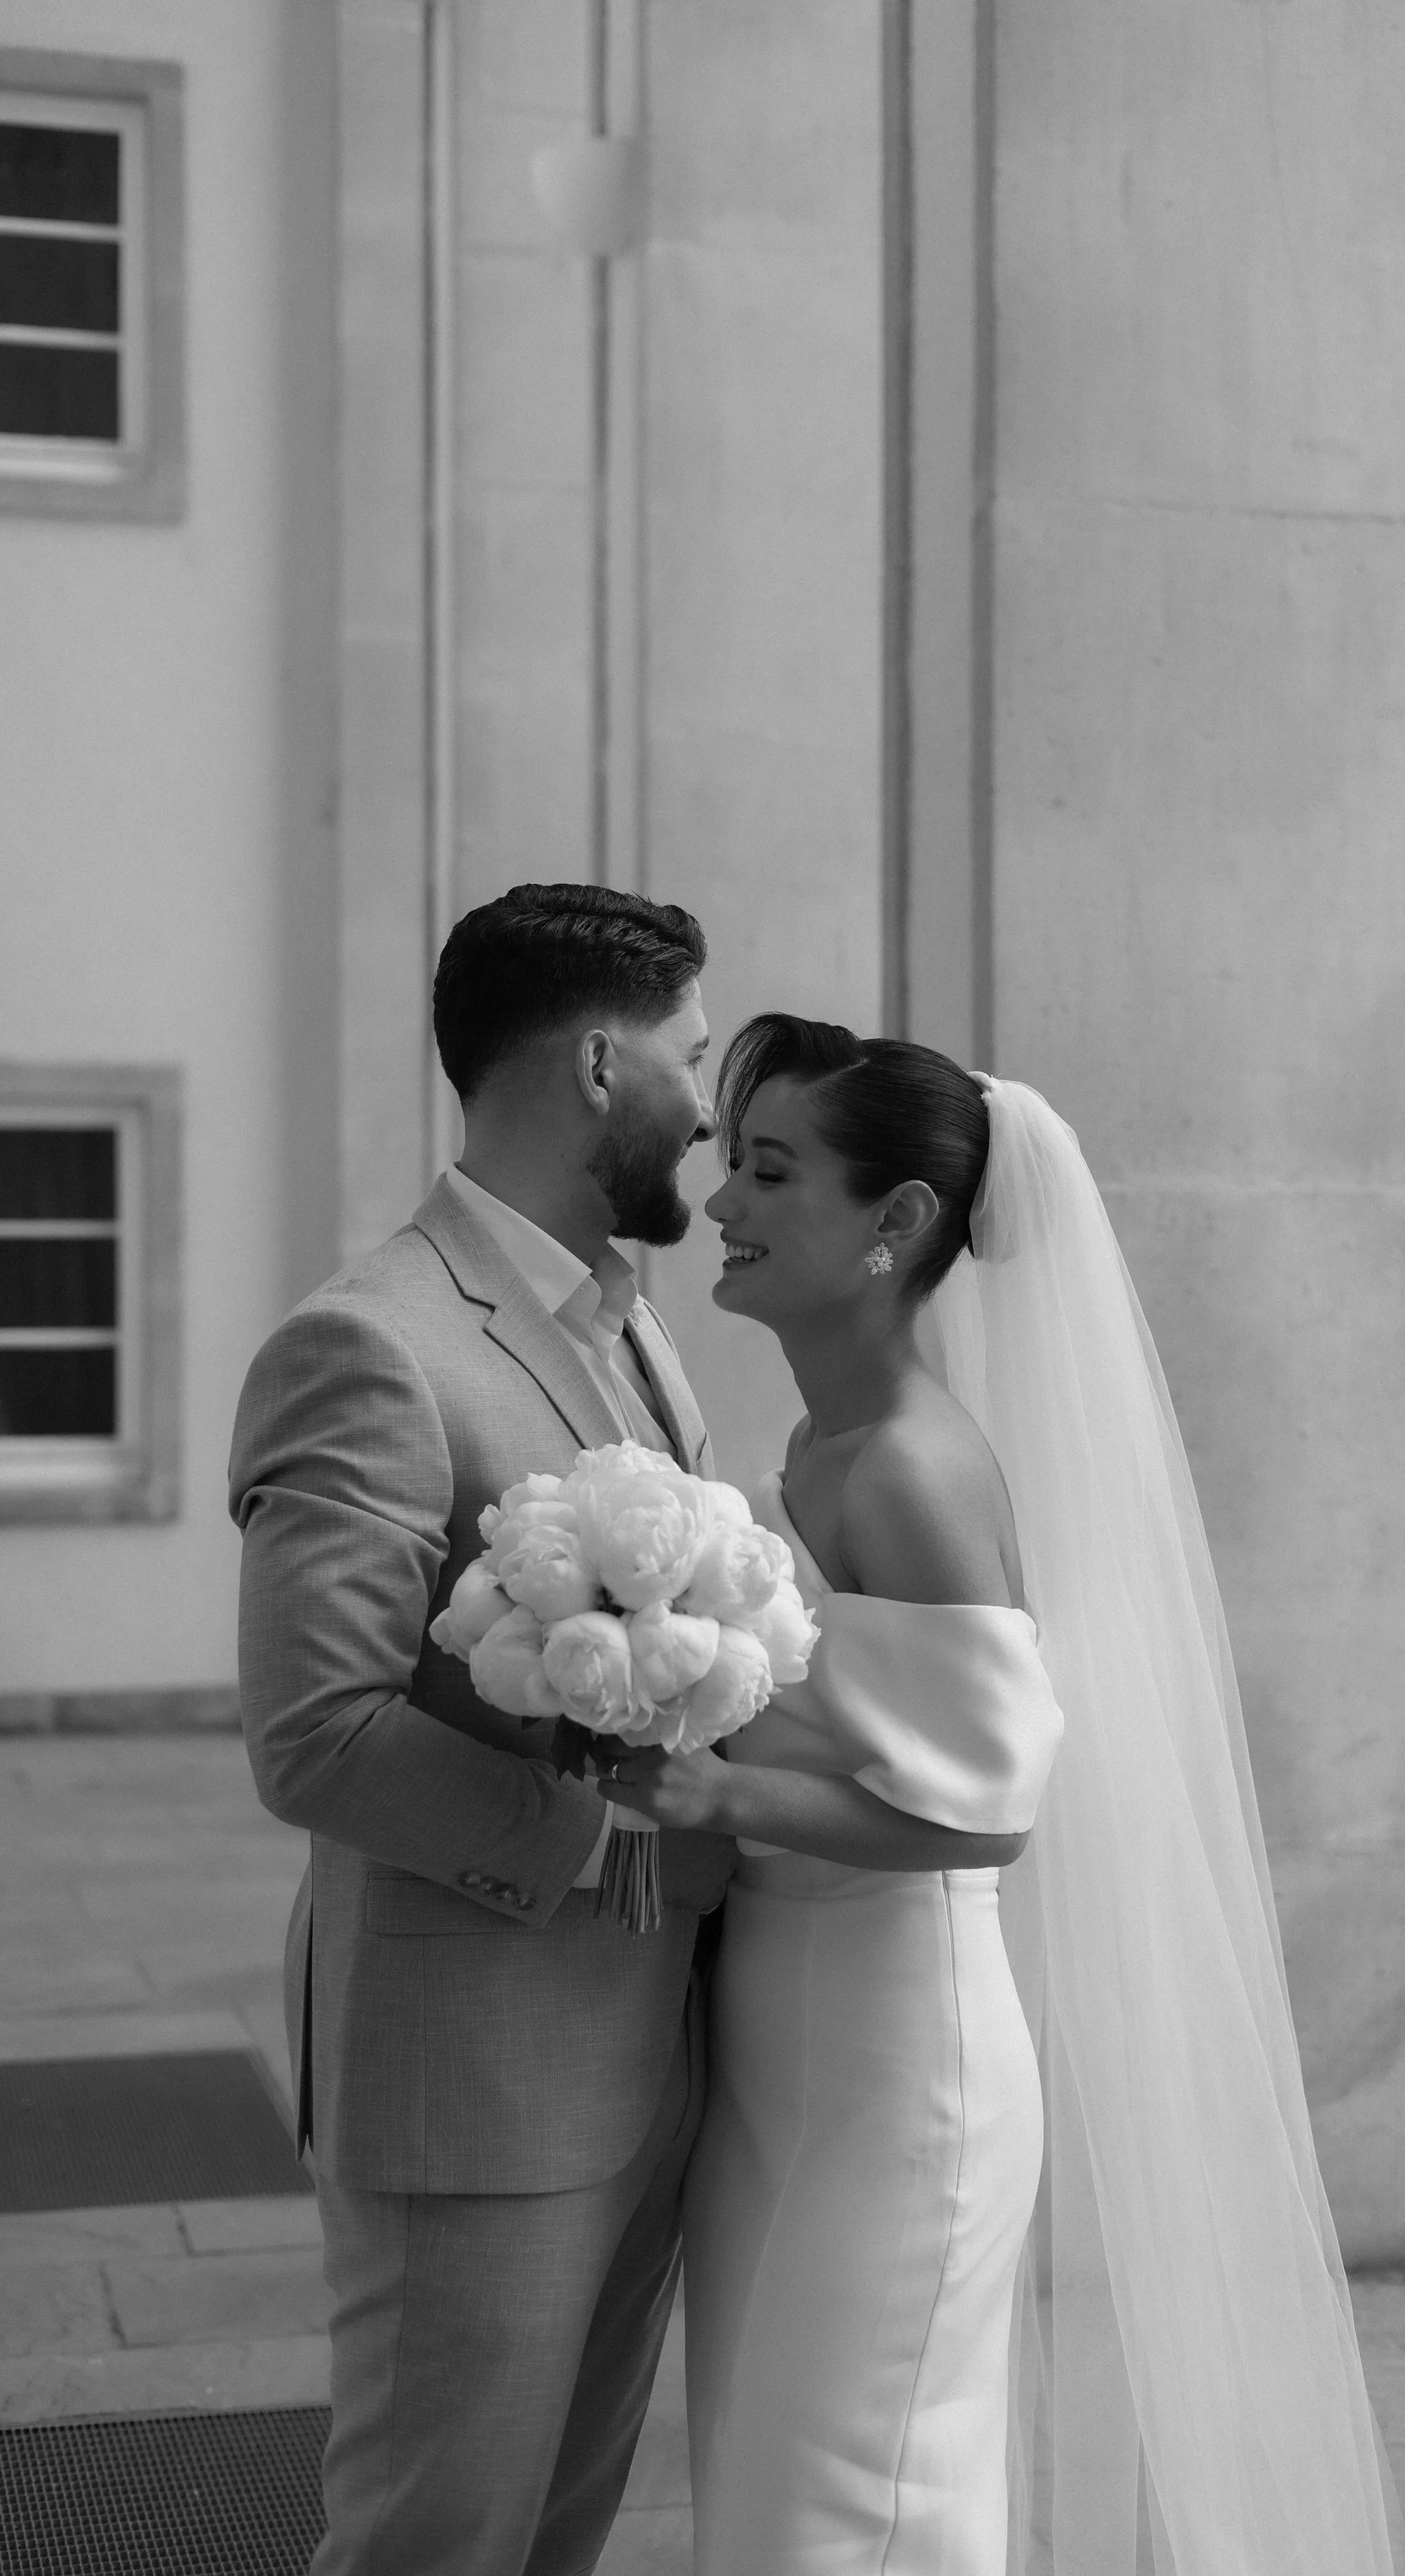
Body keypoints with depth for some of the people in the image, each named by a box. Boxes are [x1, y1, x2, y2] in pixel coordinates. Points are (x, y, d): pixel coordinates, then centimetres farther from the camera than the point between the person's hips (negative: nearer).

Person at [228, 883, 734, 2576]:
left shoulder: (631, 1328, 13)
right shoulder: (371, 1349, -18)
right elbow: (314, 1741, -23)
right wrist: (607, 1836, -23)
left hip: (645, 2059, 8)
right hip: (471, 2072, -8)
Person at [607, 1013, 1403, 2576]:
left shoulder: (918, 1470, -19)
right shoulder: (821, 1450, 7)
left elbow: (978, 1809, -22)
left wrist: (714, 1795, -29)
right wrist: (670, 1758, 6)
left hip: (891, 2066, -9)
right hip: (784, 2059, 9)